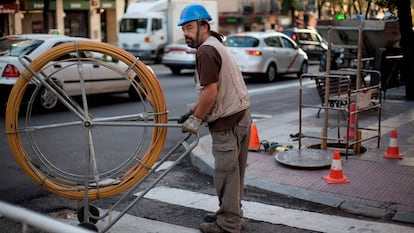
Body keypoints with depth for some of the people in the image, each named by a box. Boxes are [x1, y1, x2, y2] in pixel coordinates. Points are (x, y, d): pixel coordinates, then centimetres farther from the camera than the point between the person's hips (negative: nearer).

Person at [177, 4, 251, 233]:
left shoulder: (206, 51, -15)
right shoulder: (215, 45, 18)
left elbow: (211, 92, -21)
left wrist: (196, 119, -11)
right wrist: (194, 111, 17)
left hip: (227, 122, -10)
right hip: (239, 116, 10)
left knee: (226, 173, -2)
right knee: (232, 171, 18)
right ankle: (230, 213, 30)